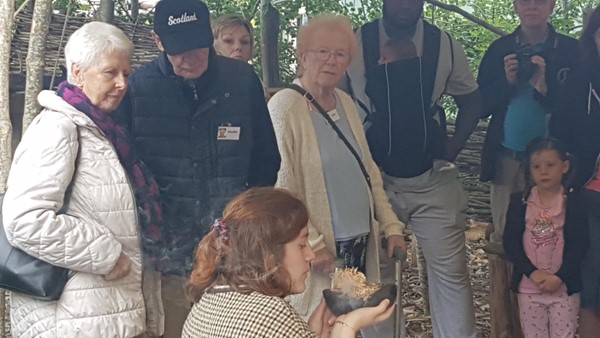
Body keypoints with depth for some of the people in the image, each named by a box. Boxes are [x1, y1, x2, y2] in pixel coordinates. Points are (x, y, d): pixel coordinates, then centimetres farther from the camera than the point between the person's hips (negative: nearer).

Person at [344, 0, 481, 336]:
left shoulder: (444, 44, 1)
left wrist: (453, 147, 2)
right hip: (374, 180, -1)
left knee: (451, 272, 4)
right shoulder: (356, 44, -5)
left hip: (434, 180, 1)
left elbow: (471, 99, 14)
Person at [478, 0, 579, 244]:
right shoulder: (500, 48, 4)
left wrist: (544, 88, -19)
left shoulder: (570, 50, -1)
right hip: (506, 156, 2)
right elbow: (481, 106, 3)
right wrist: (507, 81, -14)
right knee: (503, 233, 8)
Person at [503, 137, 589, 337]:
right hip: (529, 287, 2)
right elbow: (510, 243, -4)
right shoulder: (519, 202, -1)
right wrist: (532, 273, -16)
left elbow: (579, 245, -8)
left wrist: (560, 277, -17)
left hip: (565, 287, -1)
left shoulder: (575, 201, -5)